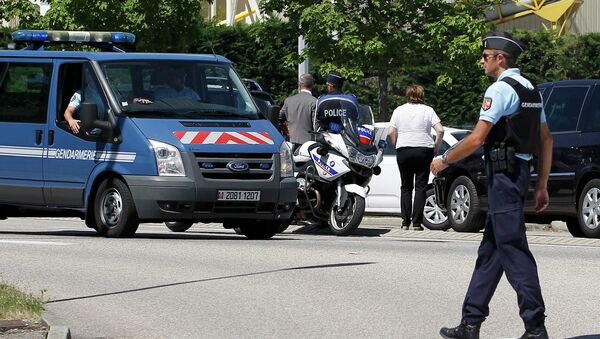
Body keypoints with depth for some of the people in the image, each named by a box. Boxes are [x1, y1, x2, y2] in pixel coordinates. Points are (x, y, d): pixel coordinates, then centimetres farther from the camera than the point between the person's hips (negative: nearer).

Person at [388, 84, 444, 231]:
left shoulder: (399, 110, 5)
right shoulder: (428, 110, 1)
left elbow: (391, 133, -2)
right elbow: (440, 130, -7)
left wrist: (396, 145, 13)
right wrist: (436, 147, 5)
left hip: (403, 150, 1)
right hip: (424, 151, -1)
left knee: (406, 187, 10)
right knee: (421, 187, 2)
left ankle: (405, 222, 5)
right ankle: (417, 223, -5)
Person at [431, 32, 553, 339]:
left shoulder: (500, 89, -12)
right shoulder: (530, 90, 16)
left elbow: (476, 139, -16)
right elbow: (546, 141, 18)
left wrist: (444, 161, -3)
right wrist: (542, 185, 20)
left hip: (503, 173, -10)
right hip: (521, 172, 10)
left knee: (513, 249, -10)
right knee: (490, 249, 12)